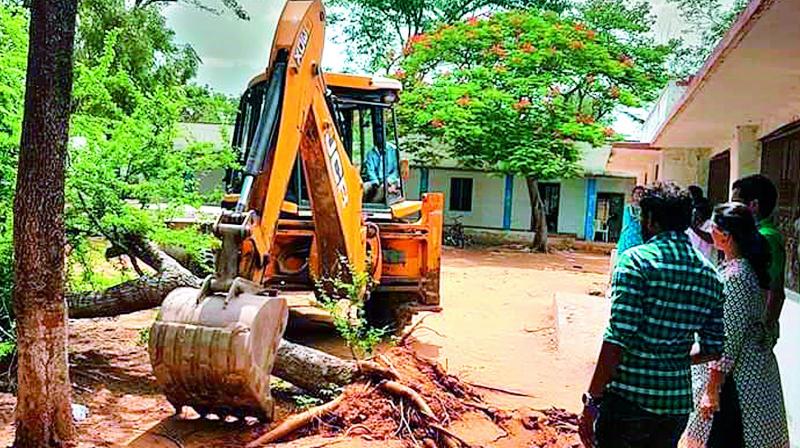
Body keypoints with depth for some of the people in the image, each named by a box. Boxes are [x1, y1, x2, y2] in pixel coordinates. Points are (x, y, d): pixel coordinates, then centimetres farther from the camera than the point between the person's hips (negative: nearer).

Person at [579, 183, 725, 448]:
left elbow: (617, 339, -20)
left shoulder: (637, 260, -13)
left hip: (628, 398, -6)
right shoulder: (709, 274, 6)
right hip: (677, 403, 6)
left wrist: (592, 400, -15)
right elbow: (713, 349, 10)